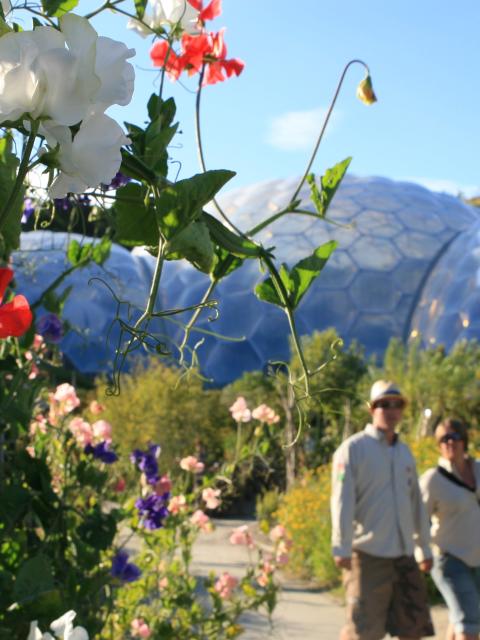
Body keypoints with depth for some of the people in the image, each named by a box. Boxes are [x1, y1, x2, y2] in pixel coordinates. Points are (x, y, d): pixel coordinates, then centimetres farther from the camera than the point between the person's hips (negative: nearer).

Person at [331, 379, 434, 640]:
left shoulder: (405, 452, 15)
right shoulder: (353, 448, -5)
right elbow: (342, 501, -12)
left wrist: (424, 548, 19)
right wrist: (341, 548, -18)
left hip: (404, 556, 6)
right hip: (368, 555, -6)